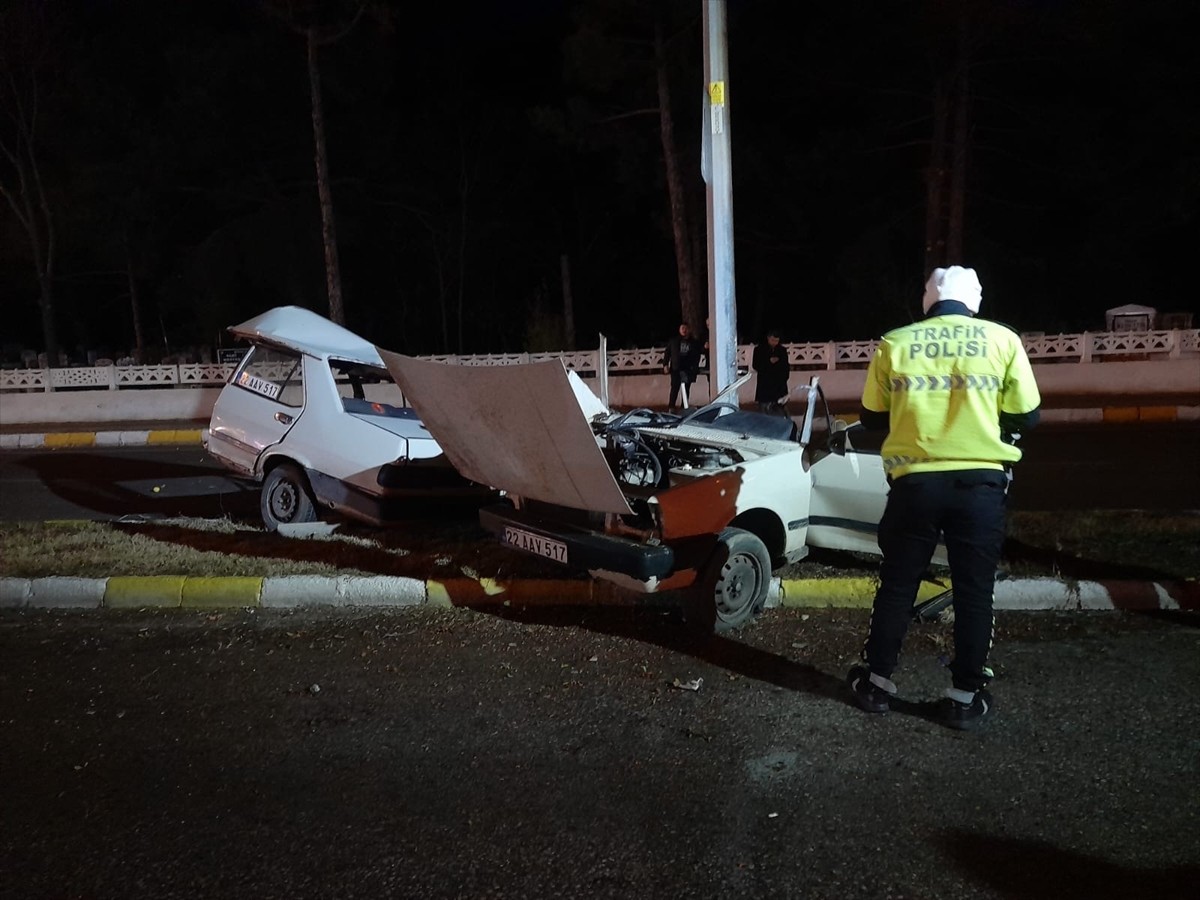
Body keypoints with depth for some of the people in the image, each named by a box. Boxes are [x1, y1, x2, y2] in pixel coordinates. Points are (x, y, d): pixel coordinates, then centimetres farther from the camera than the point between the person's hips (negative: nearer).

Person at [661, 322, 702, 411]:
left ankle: (684, 407, 7)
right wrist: (665, 364, 0)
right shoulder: (673, 341, 10)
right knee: (675, 388, -8)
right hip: (676, 368, -1)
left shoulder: (694, 343, 9)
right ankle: (671, 407, -7)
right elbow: (667, 353, 10)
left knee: (686, 389, 3)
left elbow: (697, 356, 5)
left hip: (688, 369, 1)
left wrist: (694, 368, -6)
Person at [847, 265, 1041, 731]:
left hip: (915, 481, 1)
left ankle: (877, 682, 24)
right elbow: (1026, 417, 4)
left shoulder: (894, 343, 1)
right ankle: (966, 697, 18)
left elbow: (873, 417, 8)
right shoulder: (1002, 340, -1)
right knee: (973, 591, 11)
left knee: (897, 585, 14)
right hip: (980, 482, 0)